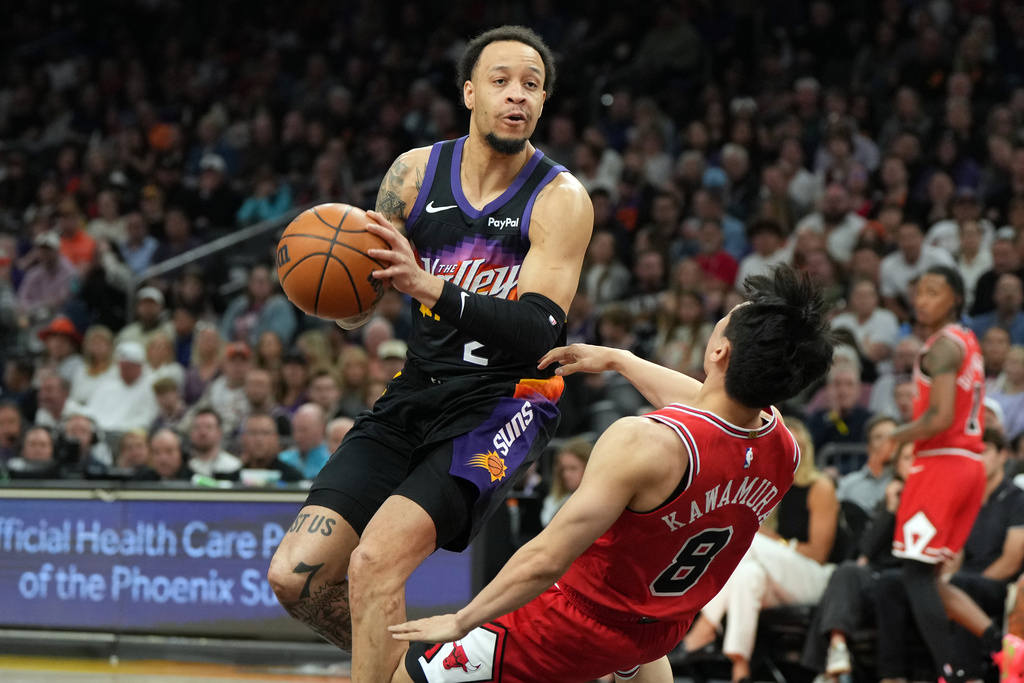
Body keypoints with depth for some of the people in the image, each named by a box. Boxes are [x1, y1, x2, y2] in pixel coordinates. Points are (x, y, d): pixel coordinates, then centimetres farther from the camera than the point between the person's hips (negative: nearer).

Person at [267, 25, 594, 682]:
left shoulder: (561, 199, -9)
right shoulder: (416, 172, 4)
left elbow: (538, 332, -21)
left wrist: (428, 287, -32)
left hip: (503, 402, -5)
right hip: (416, 393, 5)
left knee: (375, 561, -25)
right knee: (296, 577, -3)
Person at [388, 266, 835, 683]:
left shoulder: (644, 444, -35)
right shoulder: (784, 450, -15)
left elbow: (546, 560, -30)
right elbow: (716, 408, 10)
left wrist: (460, 622, -16)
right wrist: (617, 359, 22)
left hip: (586, 622, -6)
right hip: (665, 630, 7)